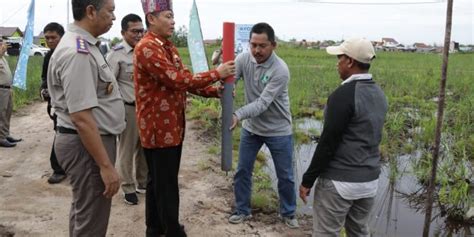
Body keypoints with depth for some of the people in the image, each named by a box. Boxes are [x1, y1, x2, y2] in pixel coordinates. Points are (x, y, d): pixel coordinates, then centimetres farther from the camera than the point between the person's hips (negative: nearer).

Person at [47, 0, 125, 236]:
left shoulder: (83, 45, 9)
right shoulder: (77, 53, -23)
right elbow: (81, 117, -27)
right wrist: (106, 166, -26)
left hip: (90, 139, 10)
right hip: (86, 144, -10)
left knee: (83, 210, 24)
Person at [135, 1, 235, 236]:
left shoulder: (168, 47, 14)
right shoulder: (147, 47, -18)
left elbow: (184, 78, 13)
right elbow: (177, 80, -25)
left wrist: (215, 91, -1)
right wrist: (216, 73, -19)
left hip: (172, 126, 10)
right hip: (159, 127, -10)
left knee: (158, 181, 19)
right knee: (166, 185, 1)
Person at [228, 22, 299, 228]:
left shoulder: (280, 70, -26)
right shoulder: (244, 59, -10)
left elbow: (263, 103, -31)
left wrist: (238, 115, -44)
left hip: (278, 131, -4)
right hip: (251, 128, 4)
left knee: (285, 176, 11)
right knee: (242, 171, 12)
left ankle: (288, 213, 33)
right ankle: (242, 210, 33)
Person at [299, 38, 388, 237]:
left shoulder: (344, 94, -19)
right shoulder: (379, 94, 7)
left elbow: (328, 143, -19)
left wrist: (308, 180, -10)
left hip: (339, 181, -8)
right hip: (369, 180, 8)